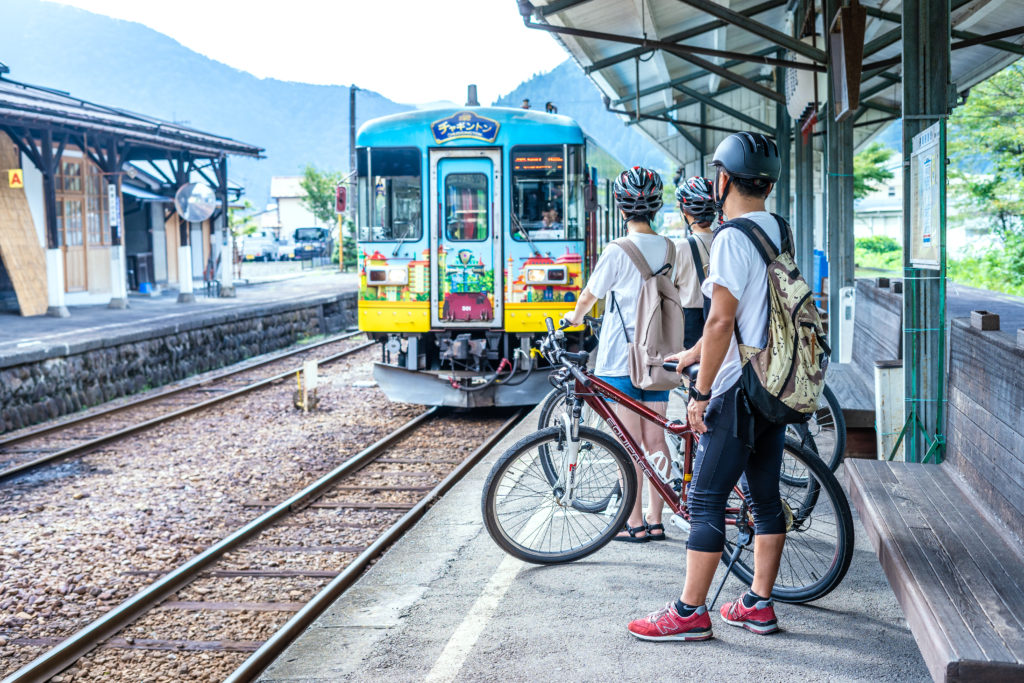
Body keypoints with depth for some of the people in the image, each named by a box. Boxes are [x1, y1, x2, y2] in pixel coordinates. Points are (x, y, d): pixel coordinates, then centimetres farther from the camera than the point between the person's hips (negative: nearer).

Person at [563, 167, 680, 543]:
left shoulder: (617, 251, -12)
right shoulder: (669, 249, 4)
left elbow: (590, 295, 1)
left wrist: (575, 316, 22)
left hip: (621, 358, -5)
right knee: (655, 441, 9)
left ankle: (634, 523, 3)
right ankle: (656, 520, 14)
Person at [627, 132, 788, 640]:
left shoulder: (732, 239, -15)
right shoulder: (780, 233, 13)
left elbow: (721, 321, -20)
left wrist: (701, 392, -15)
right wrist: (695, 352, 27)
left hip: (739, 391, -9)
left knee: (705, 501, -3)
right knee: (766, 498, 12)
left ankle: (690, 613, 2)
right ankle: (758, 605, 20)